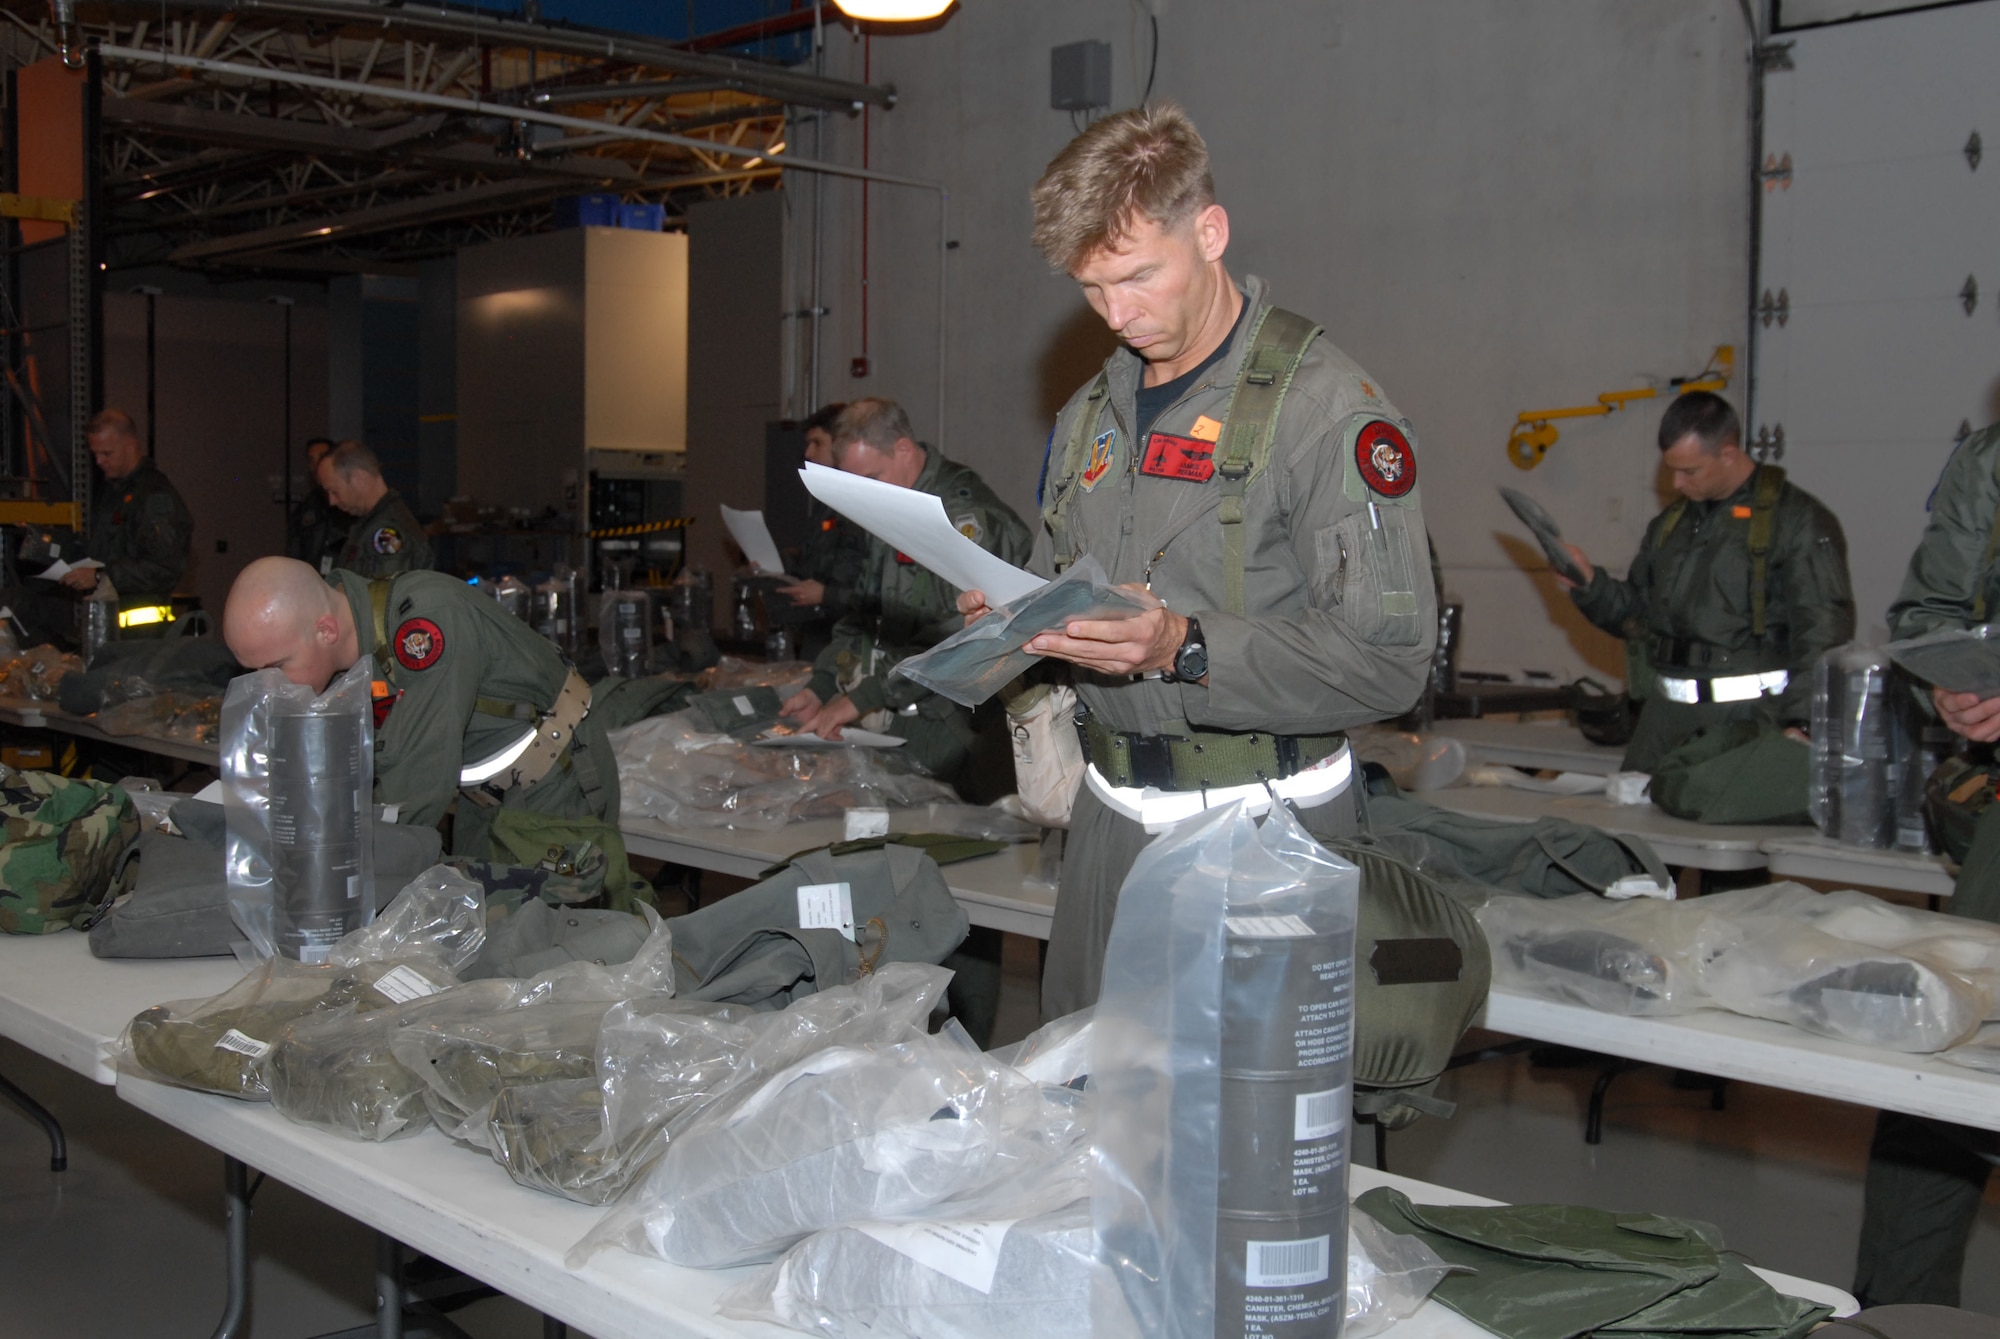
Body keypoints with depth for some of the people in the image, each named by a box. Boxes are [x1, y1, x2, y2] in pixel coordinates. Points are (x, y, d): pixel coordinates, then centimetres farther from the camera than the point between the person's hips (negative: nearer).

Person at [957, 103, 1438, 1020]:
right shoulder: (1090, 415, 12)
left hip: (1263, 823, -6)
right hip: (1112, 816, 7)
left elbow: (1389, 659, -18)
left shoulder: (1324, 407, -11)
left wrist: (1188, 650, -28)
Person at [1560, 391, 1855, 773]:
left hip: (1746, 716, -6)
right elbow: (1638, 615, 22)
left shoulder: (1798, 520, -6)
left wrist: (1801, 724, -22)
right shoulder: (1670, 523, 17)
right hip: (1666, 710, 6)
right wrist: (1589, 584, 4)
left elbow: (1822, 633, -13)